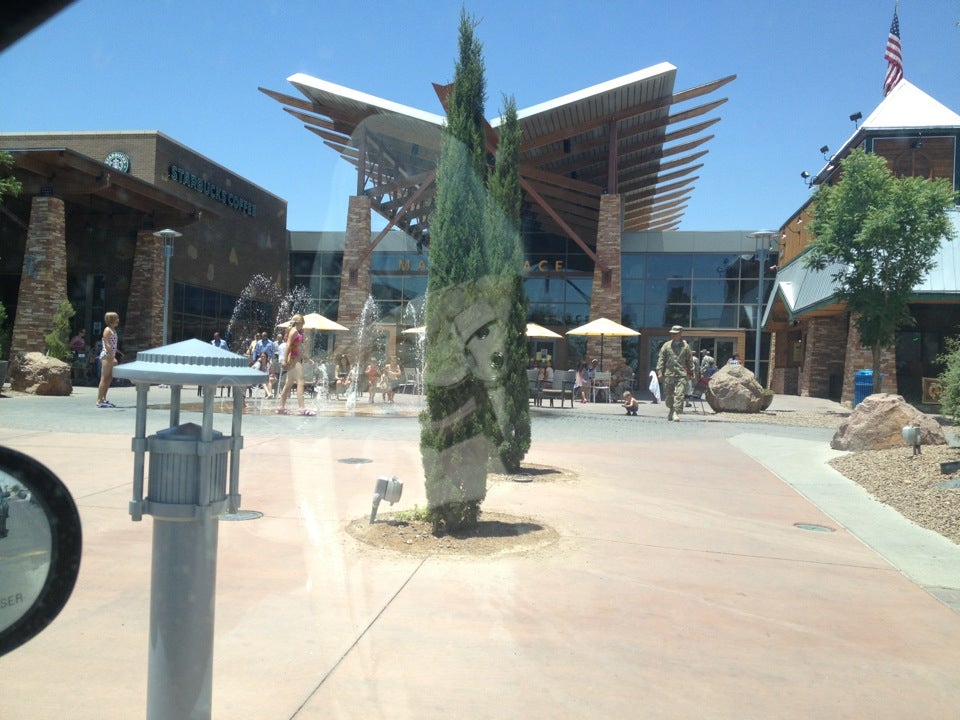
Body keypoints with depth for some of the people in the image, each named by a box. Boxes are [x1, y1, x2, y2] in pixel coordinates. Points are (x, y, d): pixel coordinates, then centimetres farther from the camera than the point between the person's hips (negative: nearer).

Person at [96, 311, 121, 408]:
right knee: (104, 378, -7)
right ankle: (99, 401, -5)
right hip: (106, 355, -10)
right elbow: (107, 345, -19)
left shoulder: (113, 330, 17)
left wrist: (114, 357, 17)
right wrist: (112, 357, -23)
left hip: (110, 356, 10)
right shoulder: (107, 330, -11)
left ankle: (103, 399, 17)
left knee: (109, 378, 12)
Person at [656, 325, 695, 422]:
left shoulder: (685, 346, 7)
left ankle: (676, 414, -13)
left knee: (679, 395, -12)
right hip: (668, 374, 2)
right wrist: (660, 372, -4)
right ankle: (670, 409, 34)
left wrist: (691, 373, 9)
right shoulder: (666, 345, 7)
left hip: (681, 375, -1)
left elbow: (690, 360, 12)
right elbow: (661, 359, 5)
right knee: (668, 395, 10)